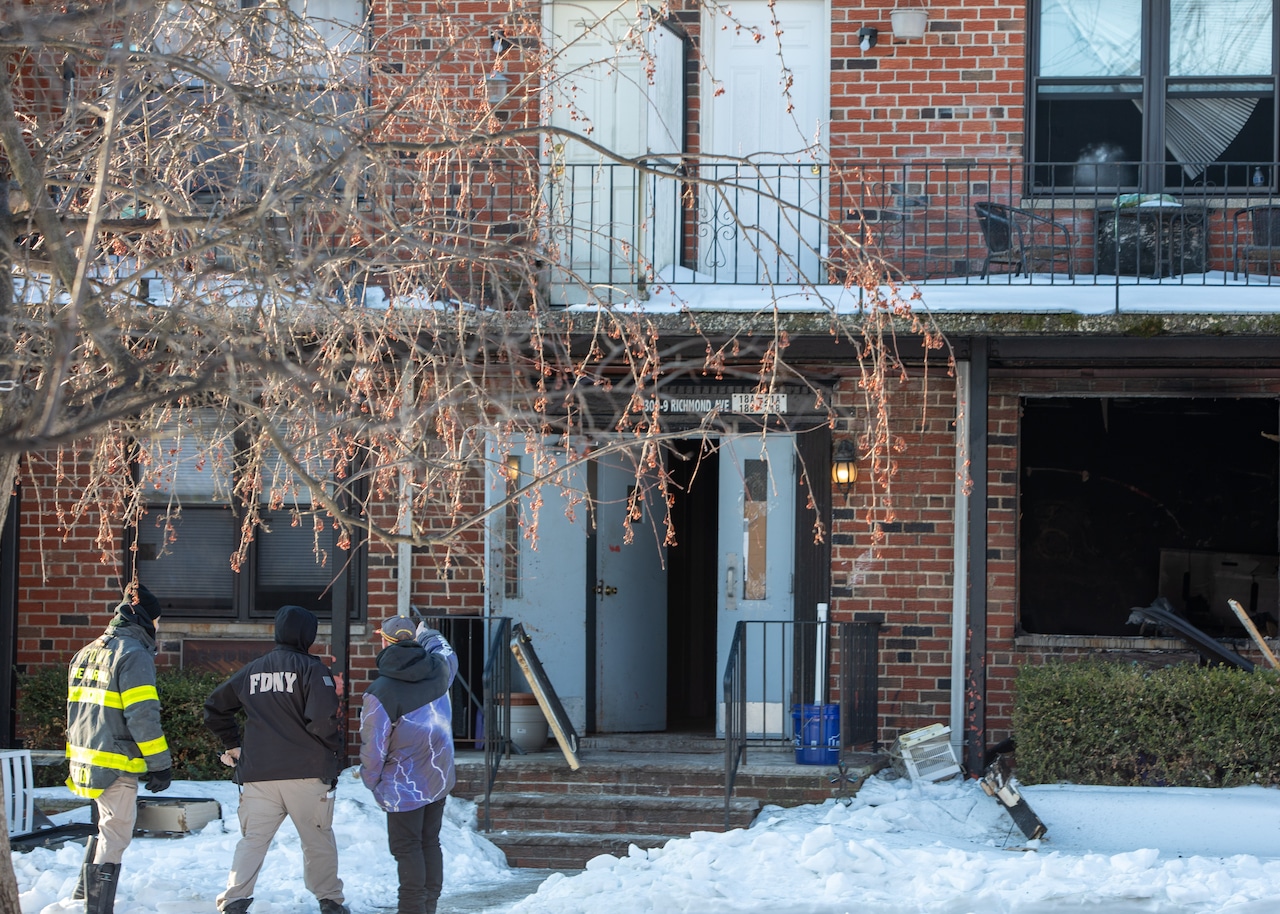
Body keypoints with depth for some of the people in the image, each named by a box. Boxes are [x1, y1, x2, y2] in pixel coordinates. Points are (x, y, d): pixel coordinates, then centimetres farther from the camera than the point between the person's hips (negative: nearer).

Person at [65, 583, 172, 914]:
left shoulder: (87, 653, 14)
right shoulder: (135, 655, -13)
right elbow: (142, 716, -19)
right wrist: (160, 764, -13)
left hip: (85, 759, 9)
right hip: (117, 763, -9)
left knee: (107, 823, 25)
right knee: (115, 836, -3)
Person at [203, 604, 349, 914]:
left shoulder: (251, 671, 13)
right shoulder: (312, 669, -5)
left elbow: (215, 706, 21)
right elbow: (322, 720, -16)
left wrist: (233, 744, 27)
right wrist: (334, 752, 1)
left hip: (257, 773, 3)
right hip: (307, 772, -3)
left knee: (252, 839, 3)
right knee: (318, 839, 11)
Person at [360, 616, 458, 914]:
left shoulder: (380, 693, -20)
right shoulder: (438, 669, -3)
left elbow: (373, 745, -15)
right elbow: (448, 656, 25)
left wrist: (370, 779, 3)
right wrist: (428, 635, 45)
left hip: (405, 784, -6)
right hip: (440, 777, 6)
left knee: (407, 847, -1)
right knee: (430, 842, 14)